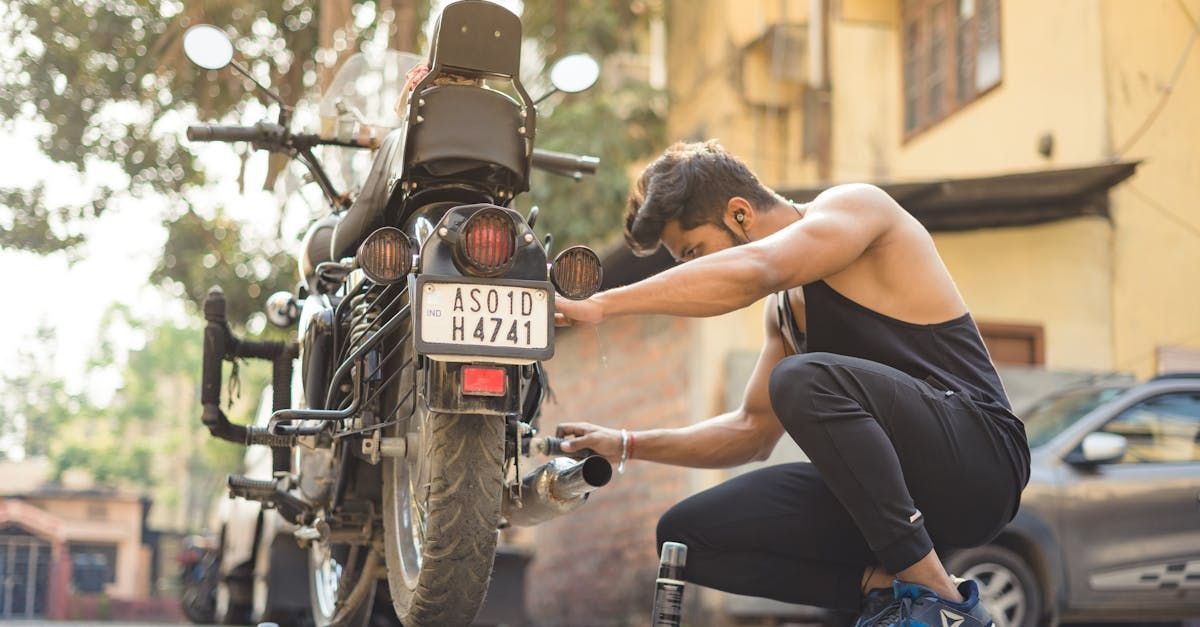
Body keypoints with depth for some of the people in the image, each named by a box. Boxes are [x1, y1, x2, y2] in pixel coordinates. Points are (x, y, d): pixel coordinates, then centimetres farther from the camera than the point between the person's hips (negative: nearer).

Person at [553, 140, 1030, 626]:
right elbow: (754, 429, 24)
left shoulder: (854, 205, -6)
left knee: (804, 379, -34)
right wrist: (627, 446, 16)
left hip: (977, 453, -8)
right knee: (685, 535, -1)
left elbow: (752, 271, -26)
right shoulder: (783, 309, 19)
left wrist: (599, 306, -27)